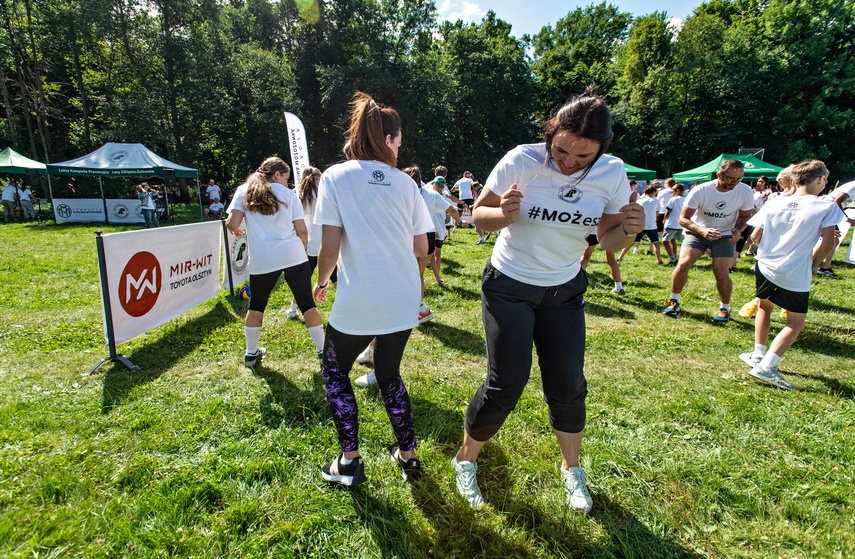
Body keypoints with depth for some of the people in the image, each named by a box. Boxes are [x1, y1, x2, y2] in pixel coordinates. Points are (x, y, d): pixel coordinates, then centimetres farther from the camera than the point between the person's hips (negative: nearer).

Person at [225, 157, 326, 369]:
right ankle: (322, 351, 7)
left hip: (261, 259, 1)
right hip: (293, 255, -1)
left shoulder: (243, 191, 9)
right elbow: (301, 230, 3)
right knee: (307, 303, 5)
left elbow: (232, 223, -2)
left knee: (256, 304, 20)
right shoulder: (289, 194, 8)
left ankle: (251, 353, 27)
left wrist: (236, 230, 21)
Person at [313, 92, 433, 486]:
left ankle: (349, 461, 22)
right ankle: (407, 454, 32)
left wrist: (321, 282, 10)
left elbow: (330, 248, -9)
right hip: (403, 301, 4)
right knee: (389, 373, 24)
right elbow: (421, 249, 5)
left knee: (335, 371, 21)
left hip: (357, 302, -3)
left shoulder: (335, 176, -4)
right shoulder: (405, 182, 5)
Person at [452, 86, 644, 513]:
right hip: (509, 286, -3)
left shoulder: (612, 173, -9)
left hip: (564, 290, 4)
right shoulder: (522, 161, -19)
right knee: (505, 384, -4)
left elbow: (608, 240, 1)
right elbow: (479, 214, -10)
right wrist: (502, 213, -33)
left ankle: (571, 468, 34)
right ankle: (466, 460, 23)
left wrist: (629, 229, -22)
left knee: (567, 383, 7)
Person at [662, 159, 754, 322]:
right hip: (697, 232, -1)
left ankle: (725, 308, 14)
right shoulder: (700, 191, -21)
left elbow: (745, 215, 3)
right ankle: (674, 300, 3)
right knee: (683, 264, -19)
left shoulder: (745, 191, -13)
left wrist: (738, 230, -19)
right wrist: (702, 231, -35)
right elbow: (683, 219, -19)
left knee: (721, 273, -11)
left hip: (724, 235, 1)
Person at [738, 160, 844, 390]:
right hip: (795, 276, -3)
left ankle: (758, 354, 27)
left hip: (765, 267, 4)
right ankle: (766, 366, -6)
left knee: (764, 307, 26)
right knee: (796, 323, 9)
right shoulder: (827, 207, -7)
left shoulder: (774, 202, 2)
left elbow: (755, 236, 3)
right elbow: (827, 243, -12)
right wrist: (814, 265, 5)